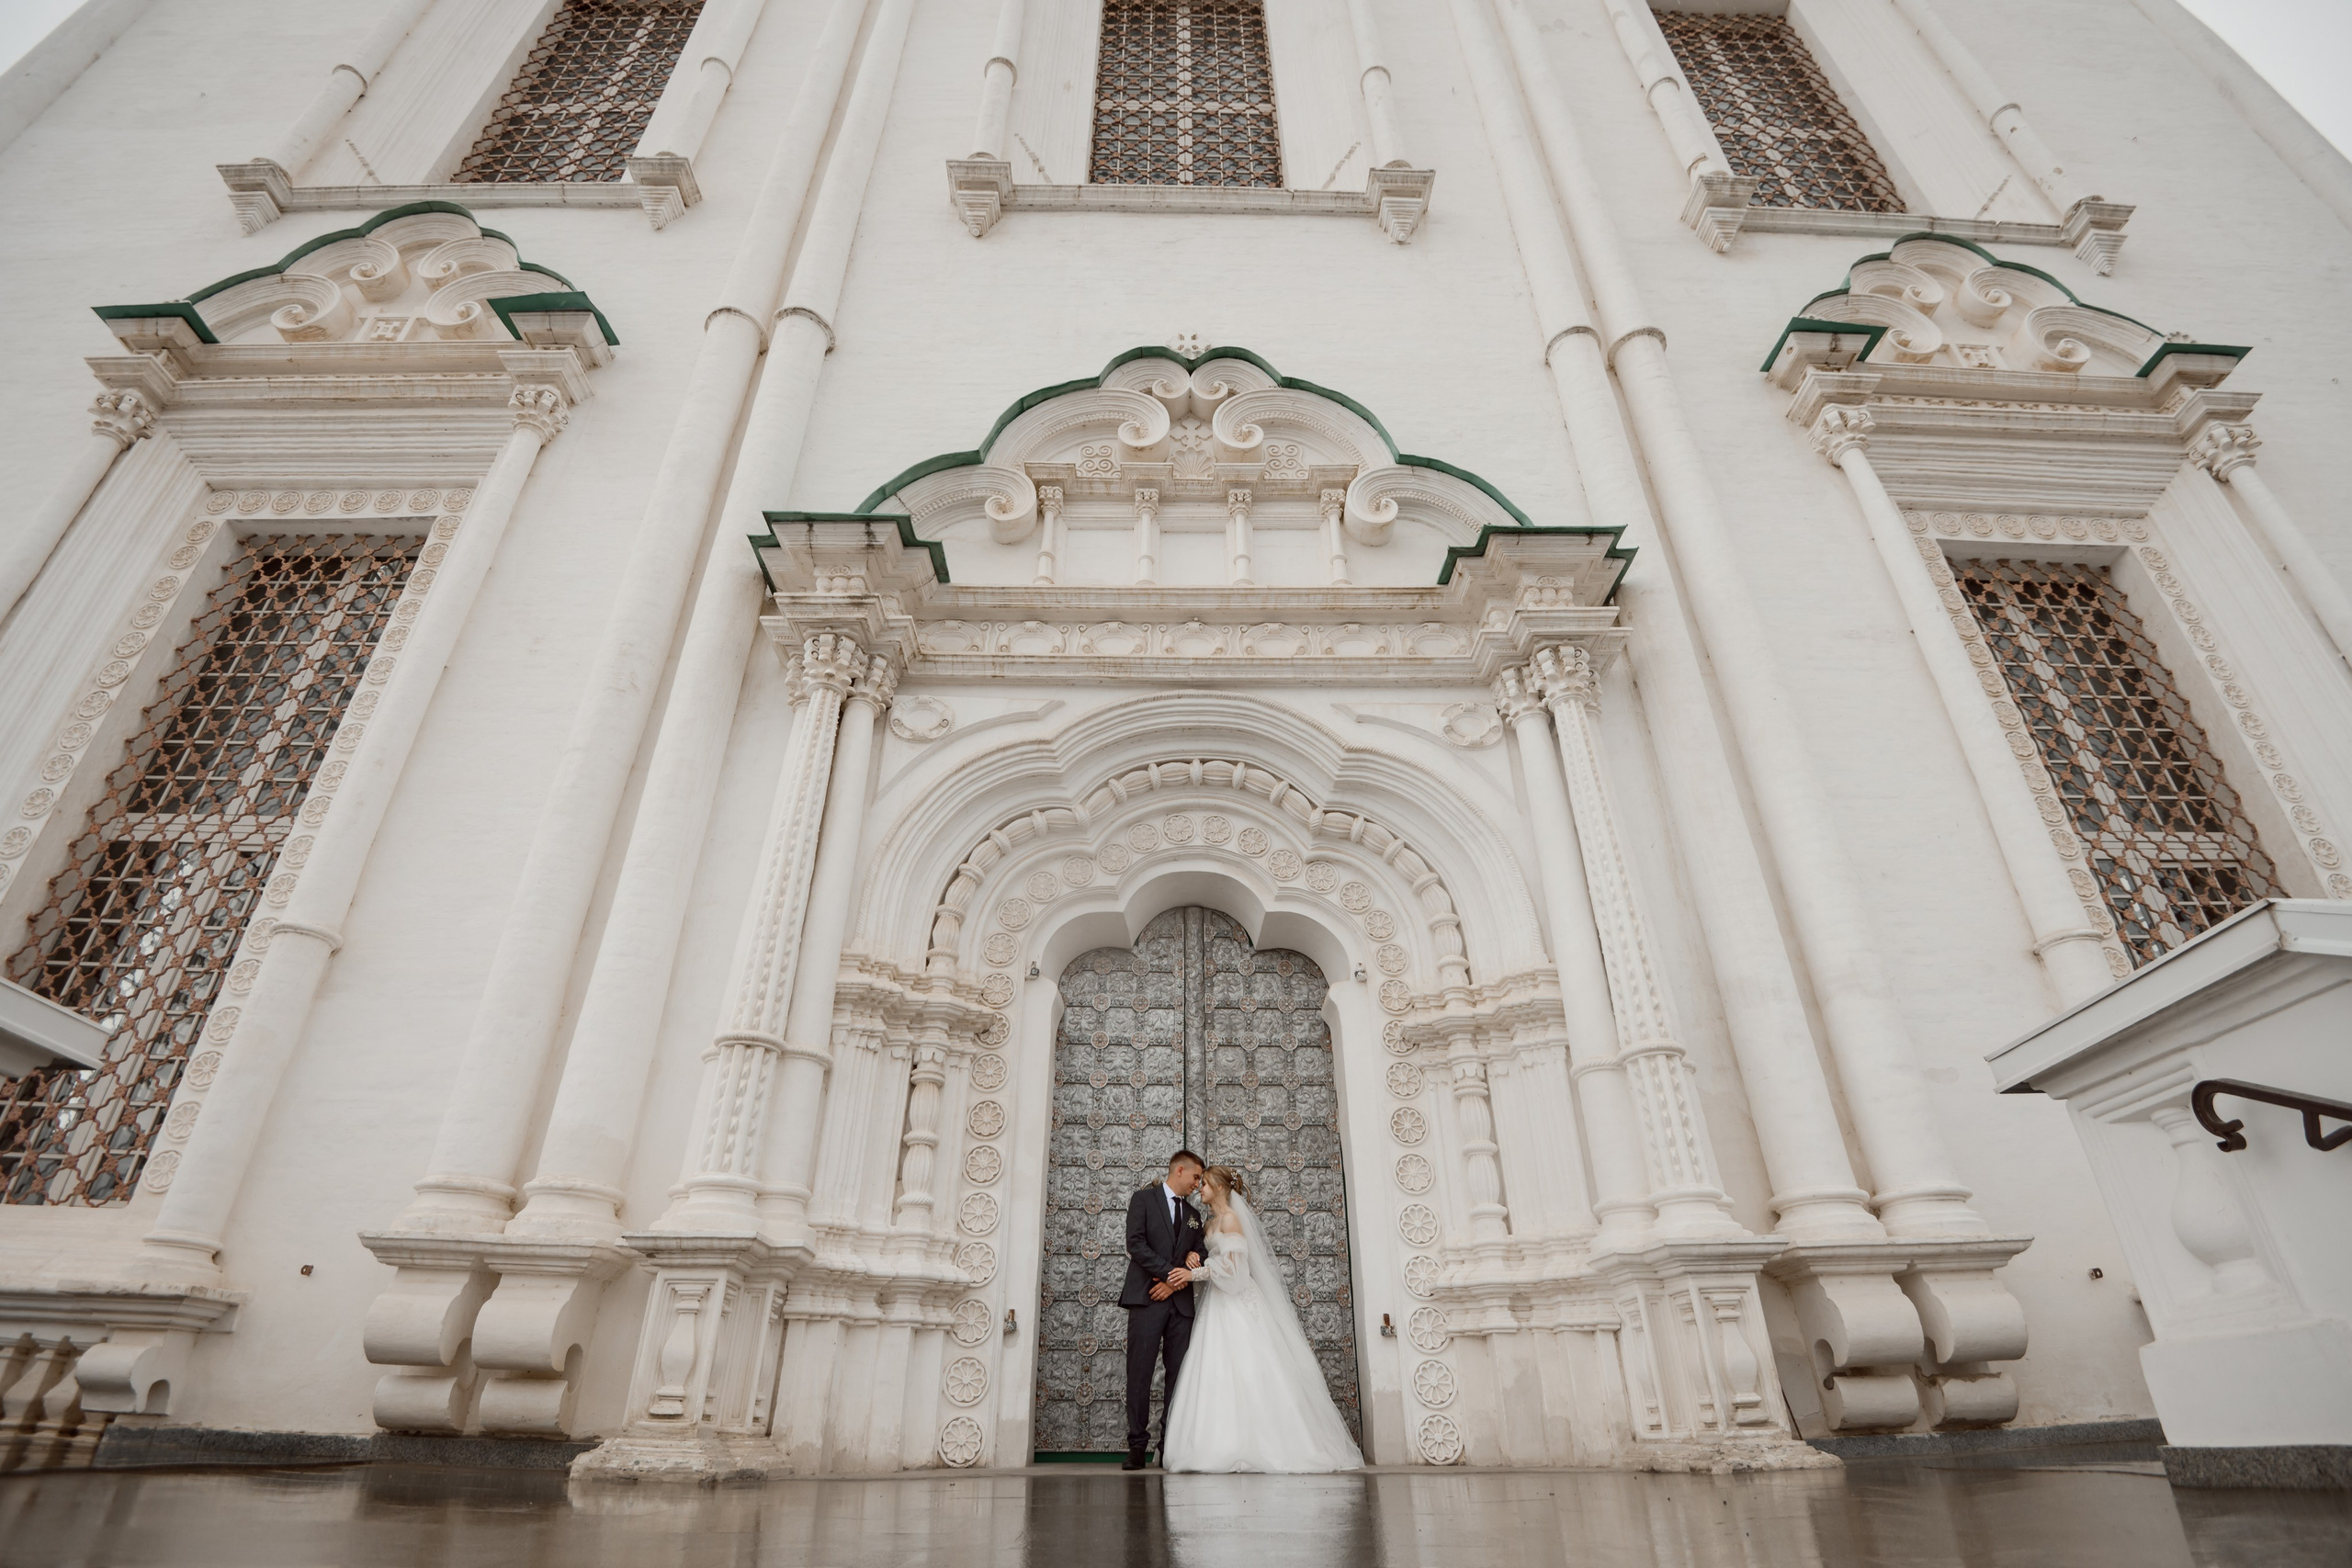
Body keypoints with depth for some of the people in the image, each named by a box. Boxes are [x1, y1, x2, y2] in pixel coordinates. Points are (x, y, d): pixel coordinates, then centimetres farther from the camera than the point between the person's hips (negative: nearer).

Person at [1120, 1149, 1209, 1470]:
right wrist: (1170, 1271, -13)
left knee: (1179, 1375, 1)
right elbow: (1135, 1244, -8)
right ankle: (1137, 1446, 1)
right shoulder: (1143, 1199, 5)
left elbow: (1197, 1257, 16)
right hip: (1147, 1299, -5)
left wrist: (1175, 1282, -4)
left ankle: (1171, 1446, 6)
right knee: (1139, 1373, -5)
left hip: (1180, 1302, 5)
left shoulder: (1193, 1214, 21)